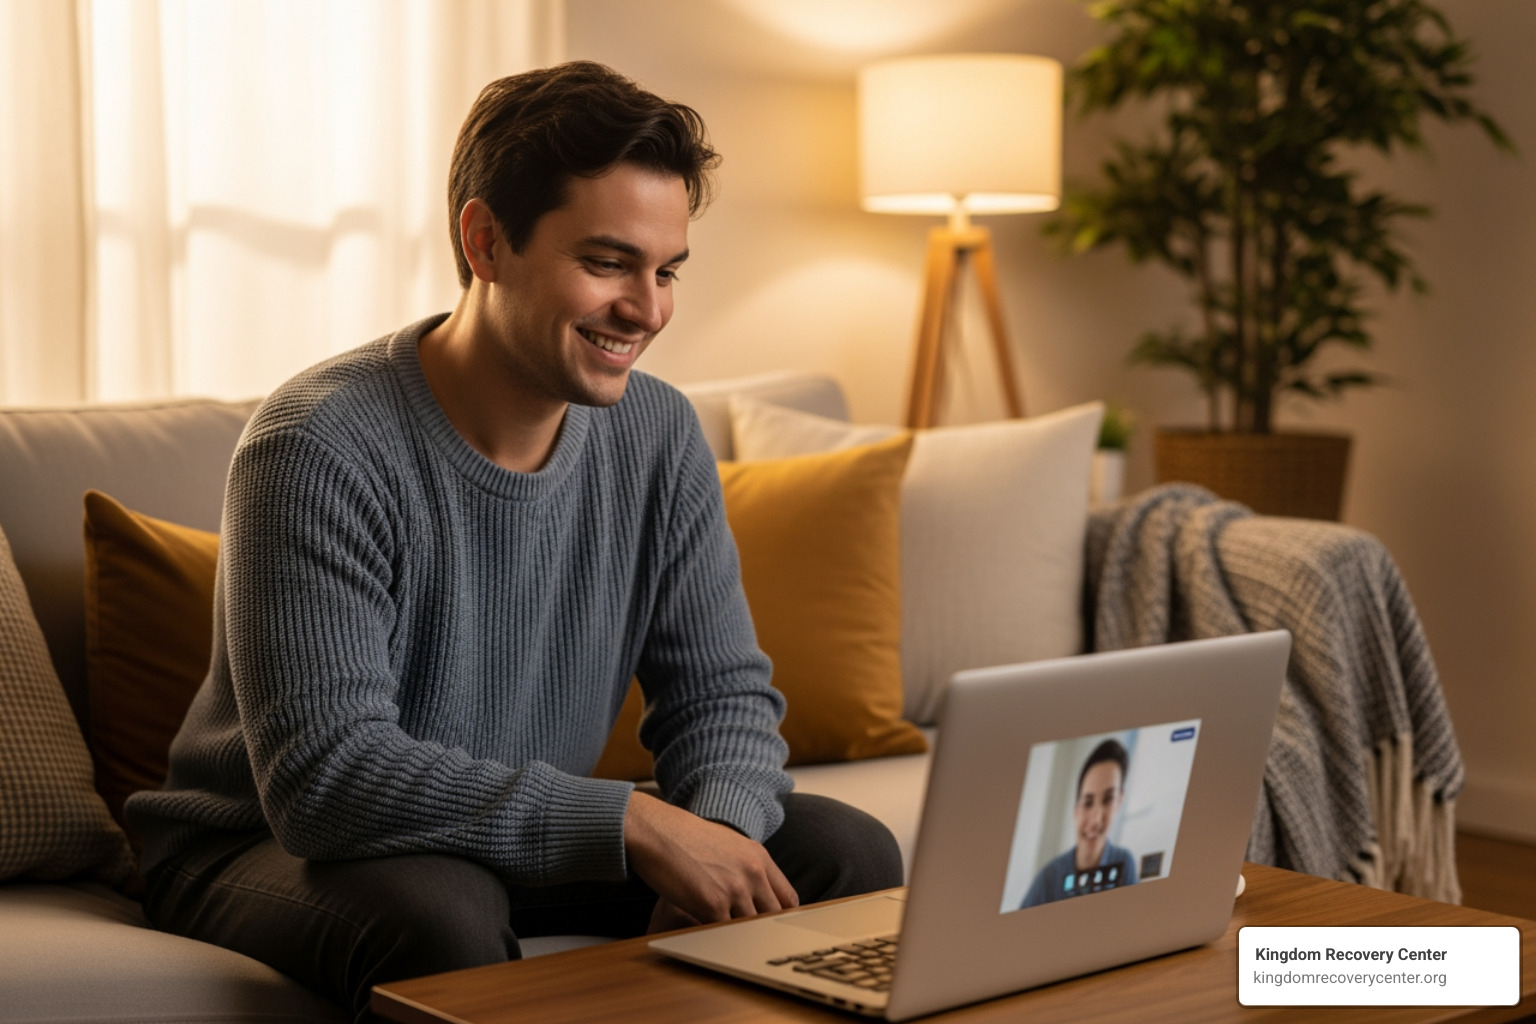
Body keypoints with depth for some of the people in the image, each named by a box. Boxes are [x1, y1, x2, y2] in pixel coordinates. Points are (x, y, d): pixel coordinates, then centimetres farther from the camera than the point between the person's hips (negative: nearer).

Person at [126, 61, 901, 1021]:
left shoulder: (659, 436, -5)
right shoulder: (320, 449, -25)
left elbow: (723, 690, -1)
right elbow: (326, 775, -32)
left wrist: (713, 827, -25)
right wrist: (629, 823, -36)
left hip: (526, 839, 6)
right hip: (269, 851, -5)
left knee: (847, 852, -8)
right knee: (439, 910, -39)